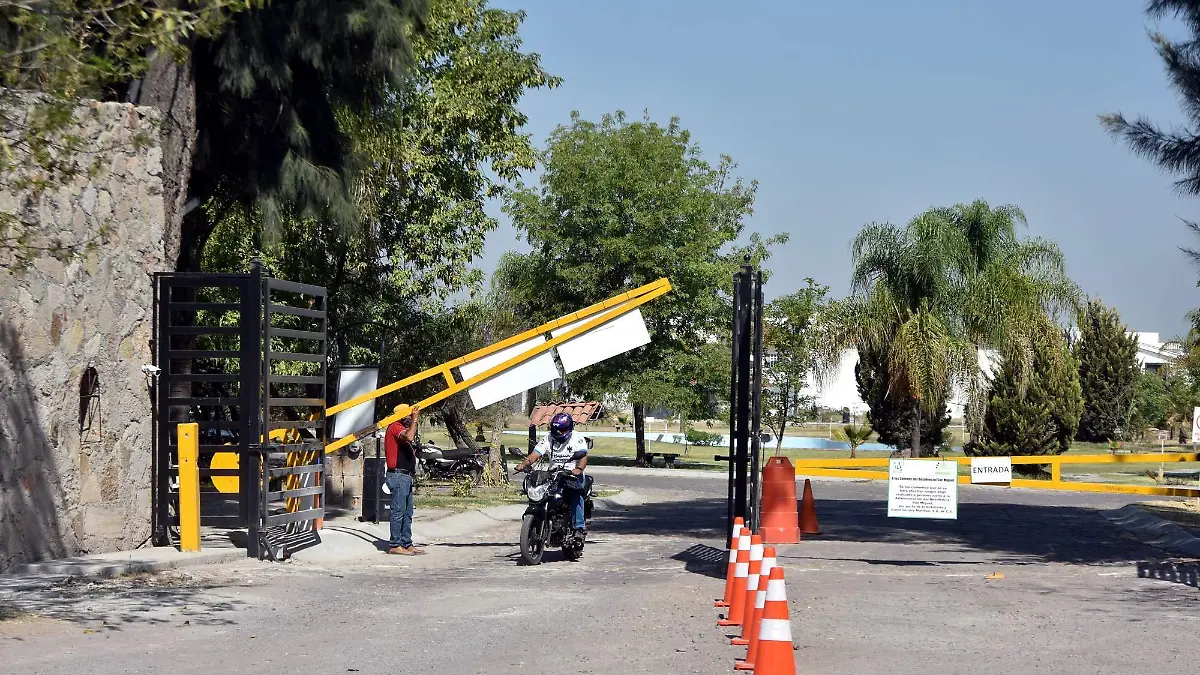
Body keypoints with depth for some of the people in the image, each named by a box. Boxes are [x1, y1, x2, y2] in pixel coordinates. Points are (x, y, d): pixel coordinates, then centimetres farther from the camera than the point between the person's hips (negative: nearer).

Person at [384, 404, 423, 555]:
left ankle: (407, 544, 15)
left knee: (407, 513, 11)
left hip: (406, 476, 11)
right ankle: (395, 546, -6)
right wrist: (414, 420, -22)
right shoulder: (395, 427, -9)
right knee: (398, 511, -8)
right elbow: (409, 437, -29)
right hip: (398, 475, -11)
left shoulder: (401, 428, 23)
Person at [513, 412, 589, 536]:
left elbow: (584, 456, -19)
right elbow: (534, 454, -6)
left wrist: (579, 469, -41)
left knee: (576, 493, -30)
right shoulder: (548, 439, 5)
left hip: (573, 475, -3)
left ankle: (579, 527, -24)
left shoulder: (578, 438, -4)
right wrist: (524, 464, -27)